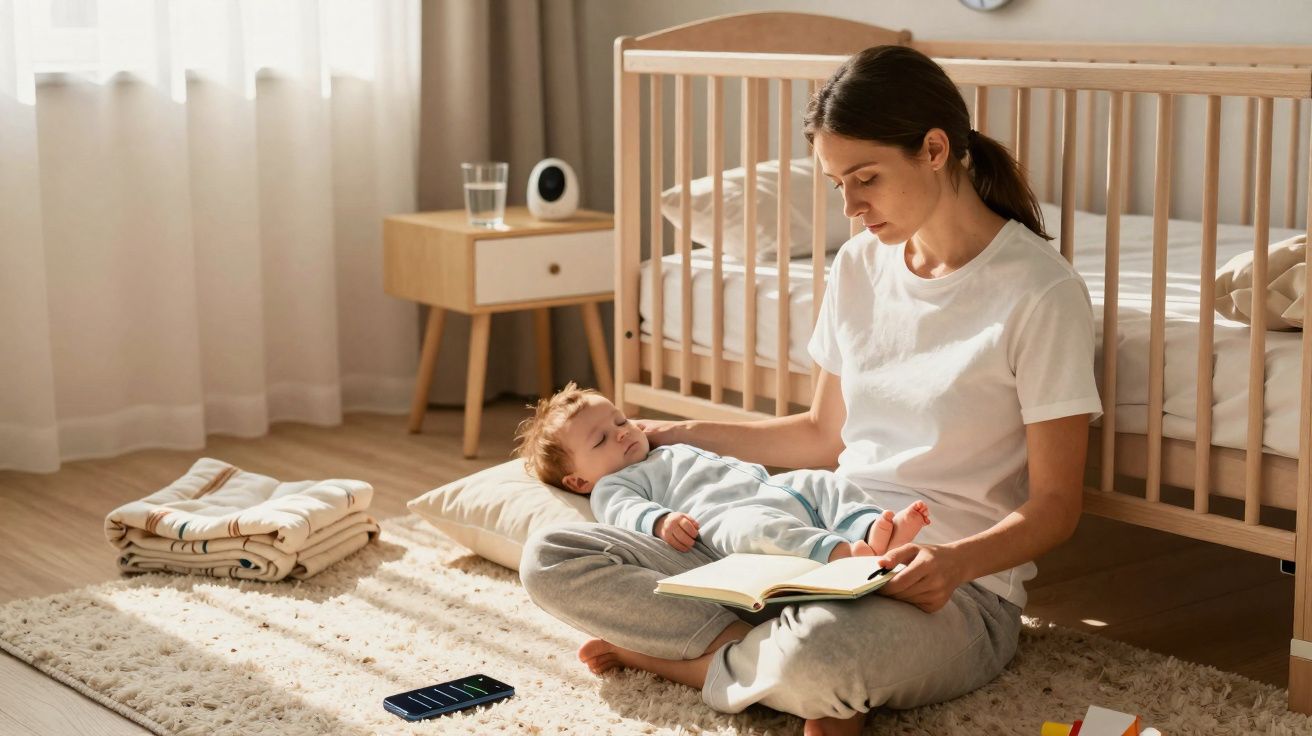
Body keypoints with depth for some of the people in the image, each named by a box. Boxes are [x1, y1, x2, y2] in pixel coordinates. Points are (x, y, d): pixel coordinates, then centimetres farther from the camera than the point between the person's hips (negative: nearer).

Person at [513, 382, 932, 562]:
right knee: (752, 529, -39)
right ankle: (837, 552, -58)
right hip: (723, 516, -10)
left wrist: (766, 479, 30)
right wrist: (660, 520, -30)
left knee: (822, 482, -4)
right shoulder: (611, 486, 13)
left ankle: (872, 529, -31)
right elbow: (626, 510, -9)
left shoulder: (675, 452, 39)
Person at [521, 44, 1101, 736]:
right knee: (549, 560, -9)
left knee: (815, 656, -43)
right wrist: (679, 435, 20)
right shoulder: (859, 265, 9)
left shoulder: (1040, 291, -12)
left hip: (955, 585, -6)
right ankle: (769, 655, -17)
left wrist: (956, 561, -29)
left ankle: (678, 653, -12)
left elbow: (1054, 507, -10)